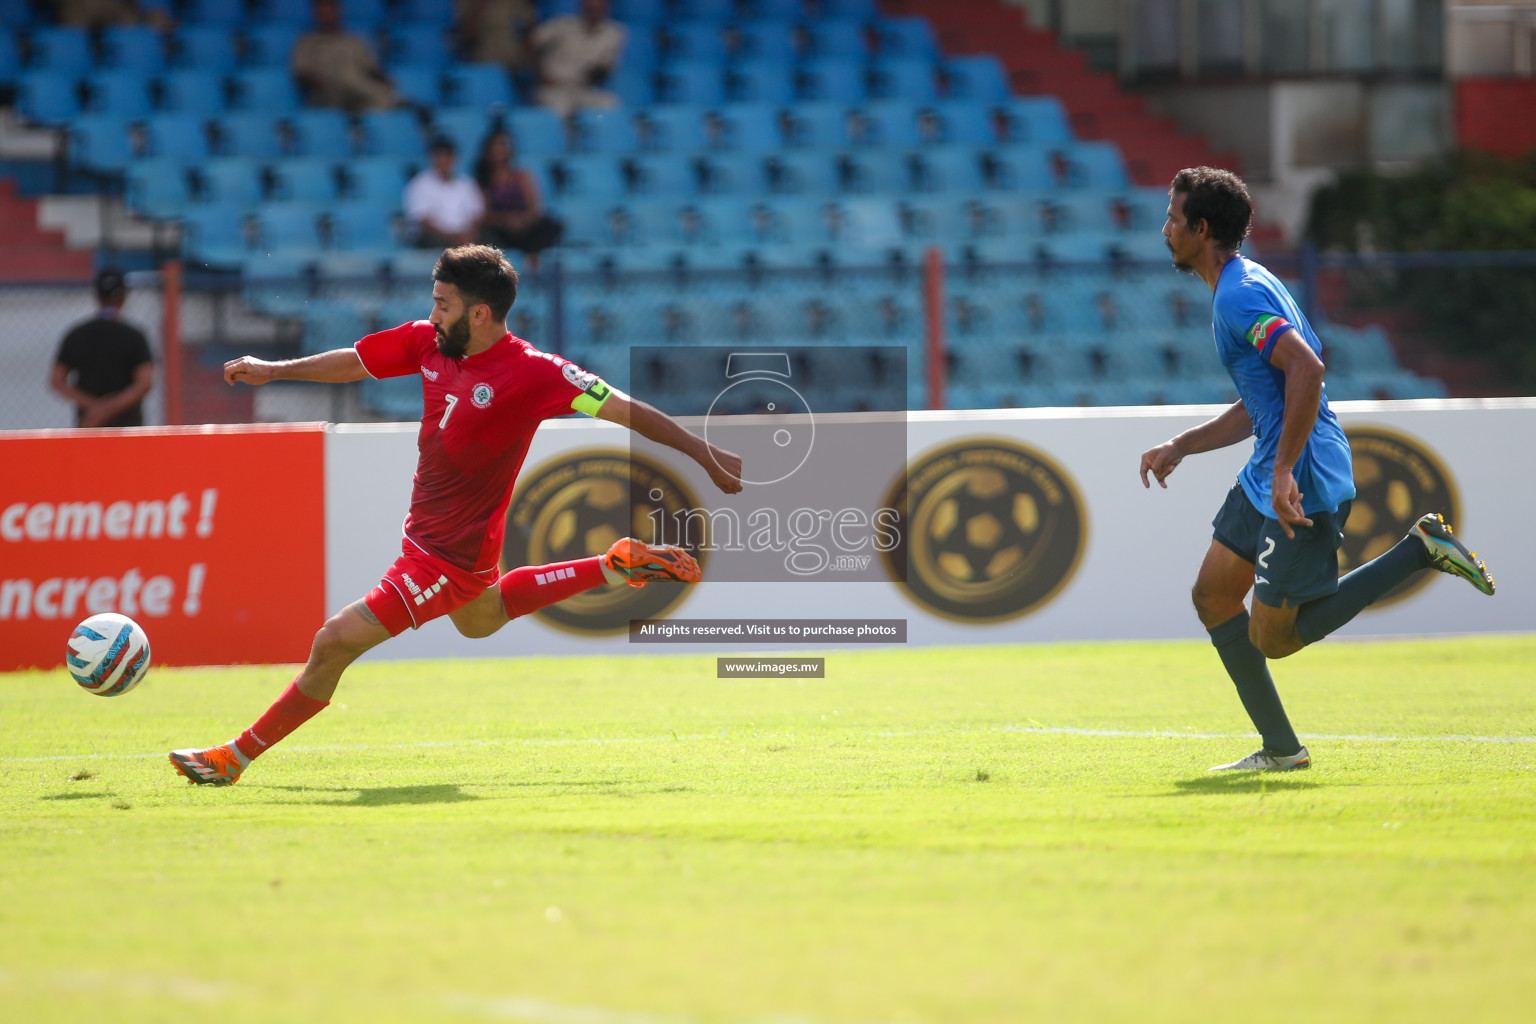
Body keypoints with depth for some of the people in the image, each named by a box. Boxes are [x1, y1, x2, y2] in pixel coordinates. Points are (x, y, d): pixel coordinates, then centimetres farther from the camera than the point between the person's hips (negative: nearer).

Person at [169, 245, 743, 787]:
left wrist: (706, 455, -17)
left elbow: (625, 410, -20)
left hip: (449, 555, -9)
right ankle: (618, 568, 40)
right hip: (427, 534, 9)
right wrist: (274, 371, 6)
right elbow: (354, 363, 11)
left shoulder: (532, 373, -25)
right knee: (480, 621, 37)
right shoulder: (428, 342, -5)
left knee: (335, 644, -12)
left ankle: (236, 758, -1)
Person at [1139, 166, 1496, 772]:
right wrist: (1179, 448, 21)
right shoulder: (1241, 287, 17)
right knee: (1213, 596, 11)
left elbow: (1307, 369, -31)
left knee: (1272, 638, -5)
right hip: (1267, 479, 11)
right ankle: (1280, 749, 12)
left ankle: (1419, 551, -3)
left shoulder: (1240, 296, -16)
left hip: (1305, 484, -11)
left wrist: (1285, 469, -31)